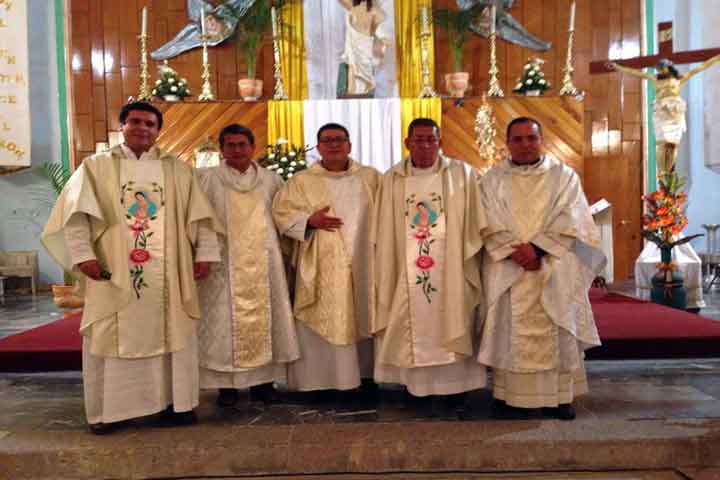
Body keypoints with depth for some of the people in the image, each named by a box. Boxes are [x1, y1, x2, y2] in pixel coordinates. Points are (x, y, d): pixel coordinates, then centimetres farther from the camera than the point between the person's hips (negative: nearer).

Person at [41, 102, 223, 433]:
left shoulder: (177, 169, 11)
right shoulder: (96, 166, 7)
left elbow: (198, 214, 8)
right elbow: (76, 214, -1)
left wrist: (204, 254, 0)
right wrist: (83, 254, -13)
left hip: (166, 273, 2)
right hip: (113, 273, -1)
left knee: (173, 335, 6)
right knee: (112, 338, 3)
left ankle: (176, 400, 19)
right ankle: (108, 409, 16)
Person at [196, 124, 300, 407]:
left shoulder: (271, 180, 10)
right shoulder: (210, 179, 3)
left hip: (264, 261, 2)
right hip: (225, 263, -2)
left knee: (264, 317, 5)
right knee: (226, 319, -1)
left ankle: (262, 380, 15)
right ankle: (227, 384, 9)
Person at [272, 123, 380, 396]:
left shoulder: (371, 177, 10)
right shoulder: (301, 181, 5)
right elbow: (280, 212, 1)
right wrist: (309, 220, -14)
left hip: (362, 264, 2)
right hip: (320, 268, -2)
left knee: (363, 321, 8)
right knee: (321, 324, -1)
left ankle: (366, 376, 21)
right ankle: (320, 380, 10)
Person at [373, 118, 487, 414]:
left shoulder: (460, 174, 2)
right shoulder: (392, 179, 5)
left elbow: (473, 224, 3)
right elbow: (383, 232, 6)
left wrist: (469, 262, -2)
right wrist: (384, 272, 3)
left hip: (449, 271, -1)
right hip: (406, 272, 1)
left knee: (444, 327, 2)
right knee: (411, 328, 6)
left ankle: (444, 387, 14)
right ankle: (413, 385, 19)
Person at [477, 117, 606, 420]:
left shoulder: (564, 176, 8)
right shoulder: (492, 179, 9)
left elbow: (571, 220, -4)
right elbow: (489, 225, -2)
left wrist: (537, 248, -16)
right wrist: (515, 250, -16)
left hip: (554, 270, 0)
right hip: (507, 271, 0)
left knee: (556, 333, 2)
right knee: (509, 332, 0)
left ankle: (558, 396, 12)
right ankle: (509, 395, 8)